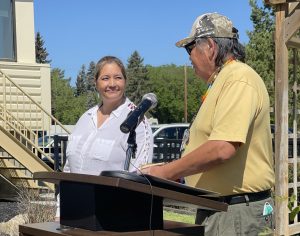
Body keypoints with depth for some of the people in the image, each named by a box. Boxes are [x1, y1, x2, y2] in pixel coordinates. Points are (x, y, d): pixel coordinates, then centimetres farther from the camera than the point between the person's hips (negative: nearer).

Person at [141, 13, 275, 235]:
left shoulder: (239, 79, -15)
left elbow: (222, 149, -27)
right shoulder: (222, 81, 18)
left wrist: (165, 173, -17)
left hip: (236, 211, -9)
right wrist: (171, 171, 12)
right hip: (215, 208, 9)